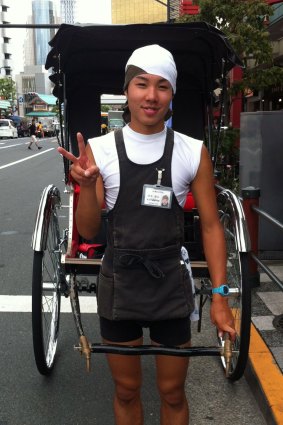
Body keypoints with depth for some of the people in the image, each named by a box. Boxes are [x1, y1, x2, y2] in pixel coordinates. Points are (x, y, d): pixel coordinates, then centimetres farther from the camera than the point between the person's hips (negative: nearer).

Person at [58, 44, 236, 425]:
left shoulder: (193, 153, -8)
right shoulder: (99, 150, -6)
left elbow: (211, 226, -3)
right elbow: (88, 231, -4)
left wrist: (219, 296, -7)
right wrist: (87, 185, -23)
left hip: (172, 288, 0)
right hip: (118, 288, 1)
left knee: (173, 393, 16)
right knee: (126, 390, 19)